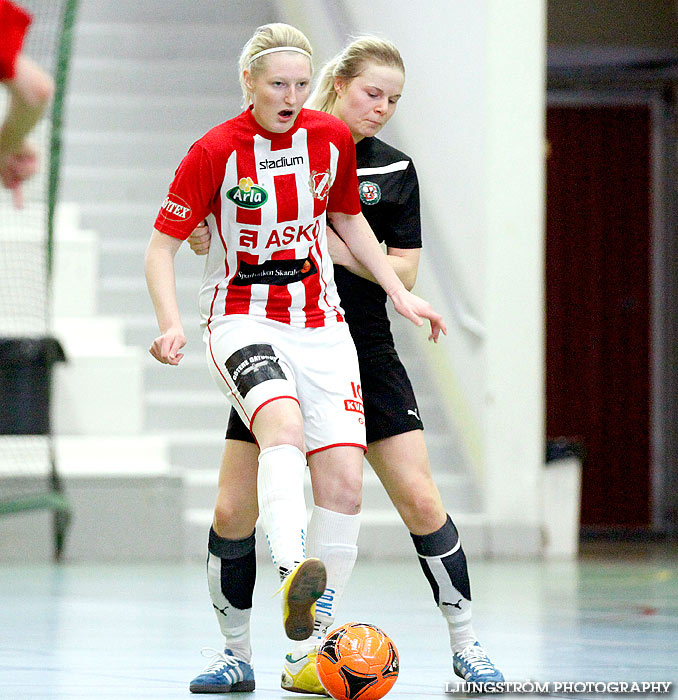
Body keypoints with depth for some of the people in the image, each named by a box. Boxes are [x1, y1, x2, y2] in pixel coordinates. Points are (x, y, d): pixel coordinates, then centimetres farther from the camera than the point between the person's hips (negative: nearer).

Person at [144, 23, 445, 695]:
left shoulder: (331, 138, 3)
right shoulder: (215, 151, -9)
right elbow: (163, 243, -5)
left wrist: (400, 294, 15)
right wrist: (172, 323, -20)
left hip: (320, 327, 5)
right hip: (242, 321, -5)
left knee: (343, 484, -11)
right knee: (284, 423, -36)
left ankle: (314, 641, -1)